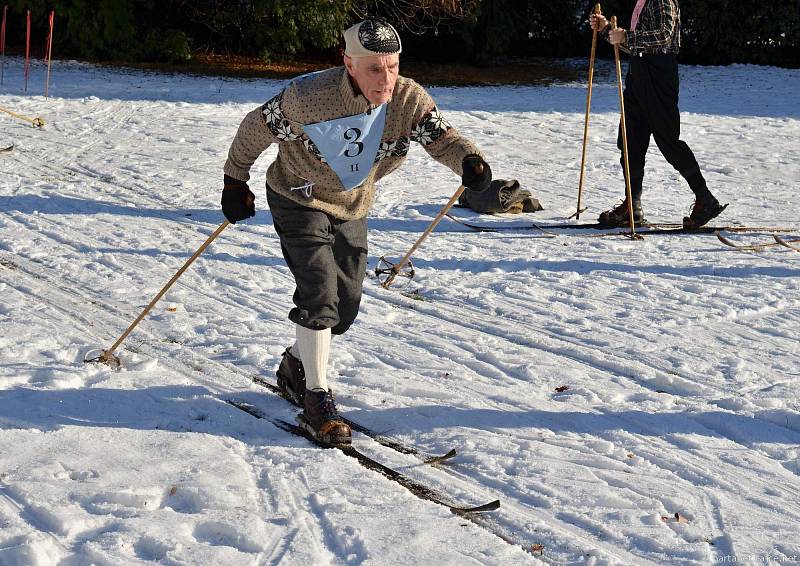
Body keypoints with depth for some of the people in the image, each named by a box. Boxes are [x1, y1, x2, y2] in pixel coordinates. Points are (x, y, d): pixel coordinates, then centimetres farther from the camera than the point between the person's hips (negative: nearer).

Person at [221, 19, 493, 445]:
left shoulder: (409, 99, -20)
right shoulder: (310, 97, -30)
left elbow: (443, 138, -26)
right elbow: (256, 128, -16)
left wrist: (469, 161, -49)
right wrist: (236, 183, -6)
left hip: (351, 209, 5)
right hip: (300, 201, -5)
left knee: (346, 305, 10)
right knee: (319, 295, -18)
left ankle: (296, 367, 37)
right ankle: (316, 398, -6)